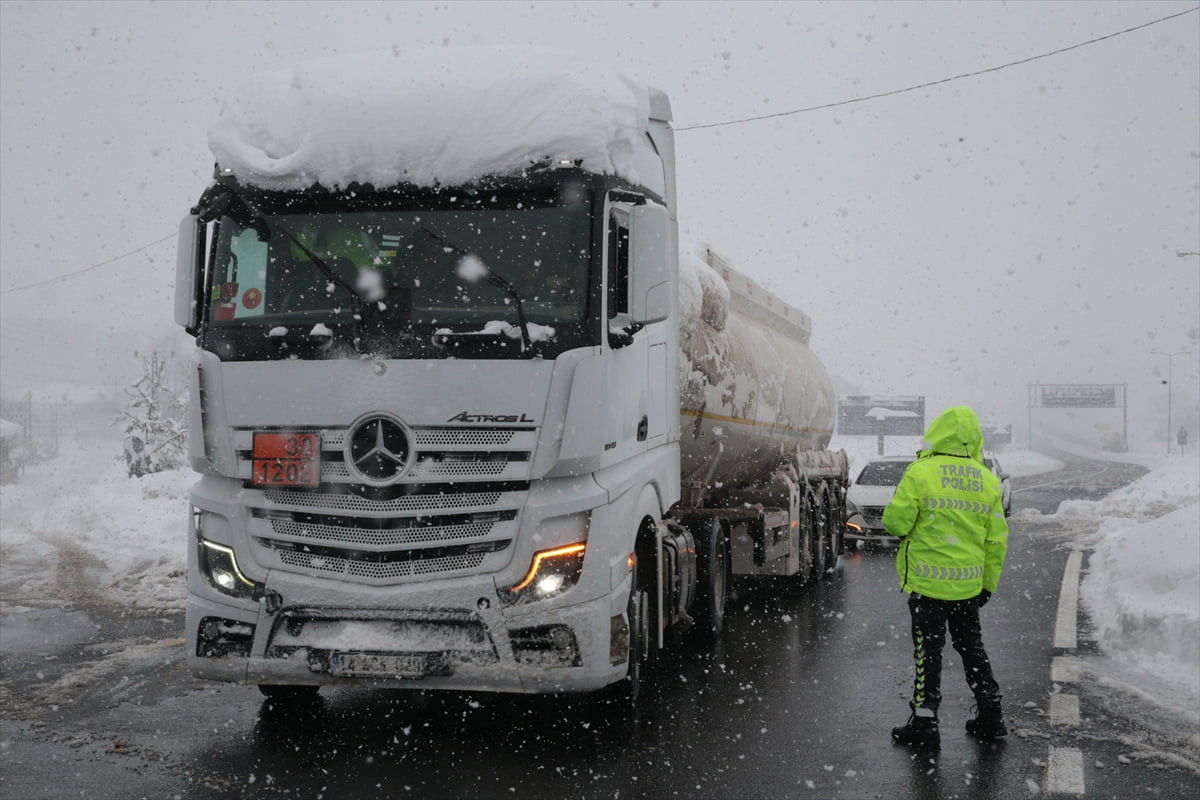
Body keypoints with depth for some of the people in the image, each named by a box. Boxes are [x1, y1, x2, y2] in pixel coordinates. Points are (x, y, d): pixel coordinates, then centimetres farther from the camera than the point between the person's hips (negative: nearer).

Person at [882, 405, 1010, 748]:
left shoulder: (920, 474, -13)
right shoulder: (988, 481, 3)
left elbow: (895, 522, -12)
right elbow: (997, 540, 7)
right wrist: (988, 583, 16)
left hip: (927, 582, -5)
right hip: (969, 583, 5)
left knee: (928, 649, 2)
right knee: (971, 646, 18)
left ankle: (925, 720, 5)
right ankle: (990, 715, 23)